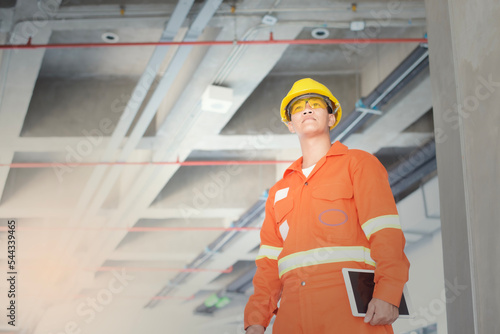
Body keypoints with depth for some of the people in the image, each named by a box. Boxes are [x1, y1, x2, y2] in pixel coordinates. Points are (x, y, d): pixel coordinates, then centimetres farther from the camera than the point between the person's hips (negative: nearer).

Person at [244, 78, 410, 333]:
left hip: (352, 313, -4)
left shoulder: (358, 163, 11)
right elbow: (269, 262, 20)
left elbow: (385, 231, -2)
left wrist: (388, 293, -16)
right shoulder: (280, 191, 25)